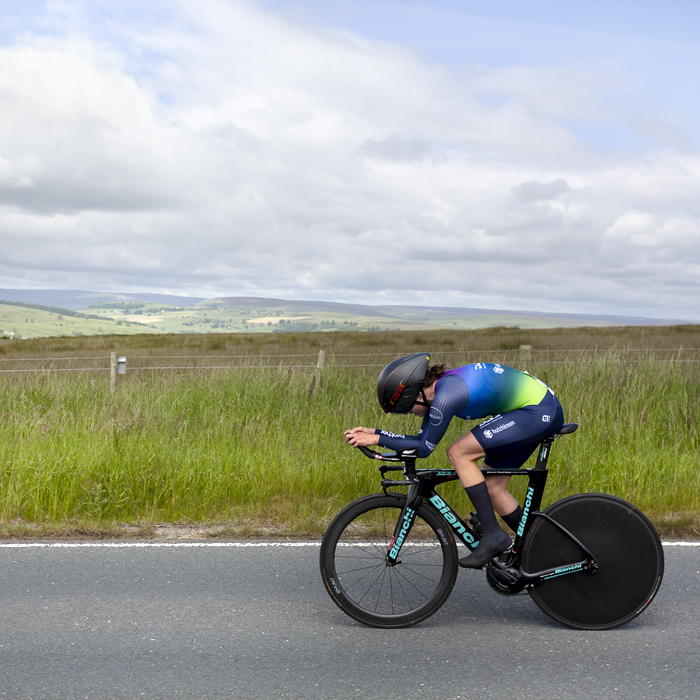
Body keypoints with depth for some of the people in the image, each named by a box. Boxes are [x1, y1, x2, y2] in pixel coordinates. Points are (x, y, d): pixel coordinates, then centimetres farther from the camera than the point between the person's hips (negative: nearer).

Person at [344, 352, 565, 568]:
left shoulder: (446, 396, -23)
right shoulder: (436, 388, 5)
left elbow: (424, 448, -15)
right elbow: (421, 439, 11)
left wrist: (377, 440, -9)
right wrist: (374, 433, 6)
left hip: (541, 412, -10)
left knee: (458, 453, -14)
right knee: (491, 487, 11)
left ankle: (493, 536, -8)